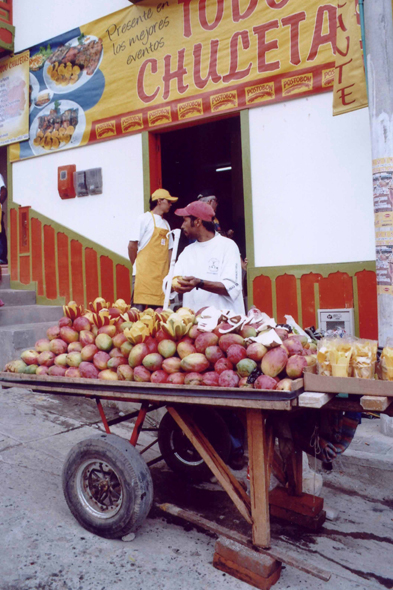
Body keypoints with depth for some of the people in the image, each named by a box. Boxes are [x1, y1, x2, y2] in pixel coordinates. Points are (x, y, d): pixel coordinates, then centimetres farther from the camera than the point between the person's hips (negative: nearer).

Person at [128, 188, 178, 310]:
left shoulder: (166, 223, 19)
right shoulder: (145, 219, -1)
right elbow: (132, 246, -5)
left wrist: (168, 270, 8)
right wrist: (137, 267, 0)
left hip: (161, 276, 6)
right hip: (145, 273, -6)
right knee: (139, 309, -8)